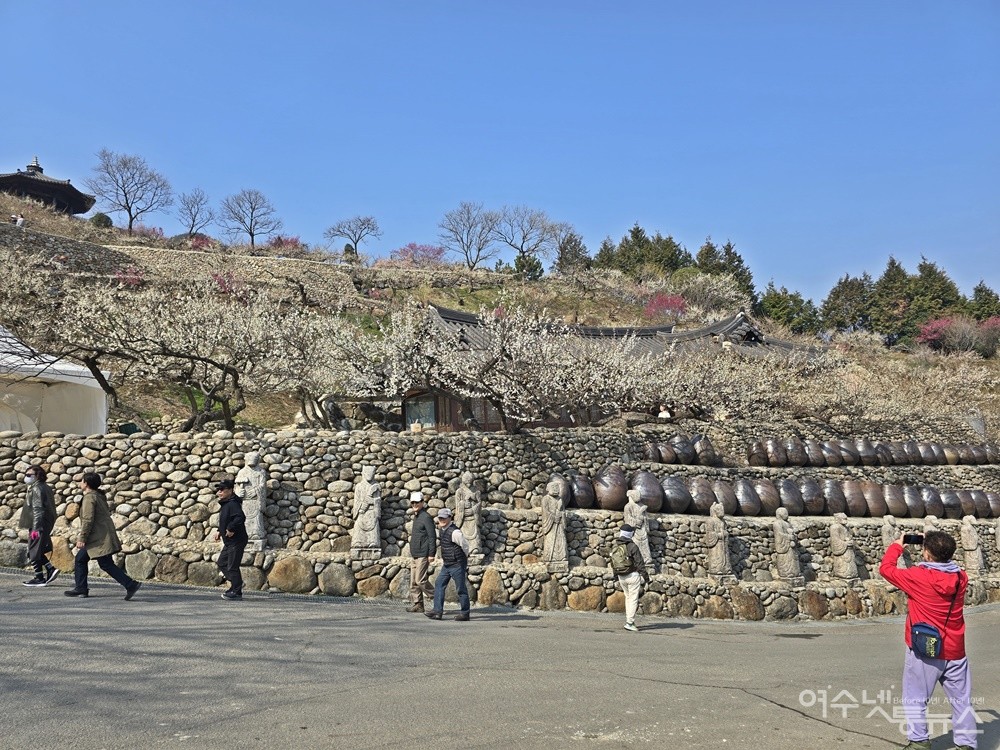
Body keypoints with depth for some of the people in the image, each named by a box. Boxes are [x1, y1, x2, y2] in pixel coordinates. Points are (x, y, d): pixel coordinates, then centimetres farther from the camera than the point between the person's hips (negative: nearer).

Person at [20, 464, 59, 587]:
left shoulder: (36, 489, -14)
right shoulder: (45, 488, 15)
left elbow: (37, 510, -21)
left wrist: (36, 528, -23)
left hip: (38, 526, -9)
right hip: (46, 525, 9)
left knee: (34, 553, -1)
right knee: (37, 551, 15)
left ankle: (39, 578, 4)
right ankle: (51, 569, 8)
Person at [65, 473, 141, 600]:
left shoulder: (89, 498, -14)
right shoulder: (99, 496, 16)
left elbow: (88, 520, -21)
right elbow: (107, 513, 21)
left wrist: (82, 538, -17)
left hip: (99, 537, -10)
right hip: (100, 536, 10)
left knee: (106, 564, -9)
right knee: (80, 559, 17)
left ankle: (131, 584, -13)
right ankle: (81, 588, 21)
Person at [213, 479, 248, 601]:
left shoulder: (232, 504, -19)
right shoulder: (225, 504, 13)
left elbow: (240, 518, -35)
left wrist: (231, 529, -27)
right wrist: (219, 532, 17)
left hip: (236, 541, -11)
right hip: (229, 542, 11)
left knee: (232, 567, -5)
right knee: (221, 563, 17)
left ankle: (236, 592, 5)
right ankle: (237, 584, 24)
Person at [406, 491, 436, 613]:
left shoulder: (426, 517, -12)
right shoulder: (416, 517, 17)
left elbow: (432, 536, -16)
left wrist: (431, 554, -19)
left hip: (423, 555, -9)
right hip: (415, 555, 9)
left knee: (420, 580, -11)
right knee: (413, 582, 7)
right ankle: (416, 604, 12)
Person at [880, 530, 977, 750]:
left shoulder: (918, 576, -17)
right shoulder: (960, 577, -3)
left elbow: (886, 569, -5)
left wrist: (897, 546, 8)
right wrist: (933, 546, 18)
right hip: (955, 652, 4)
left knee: (915, 699, 8)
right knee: (962, 700, 13)